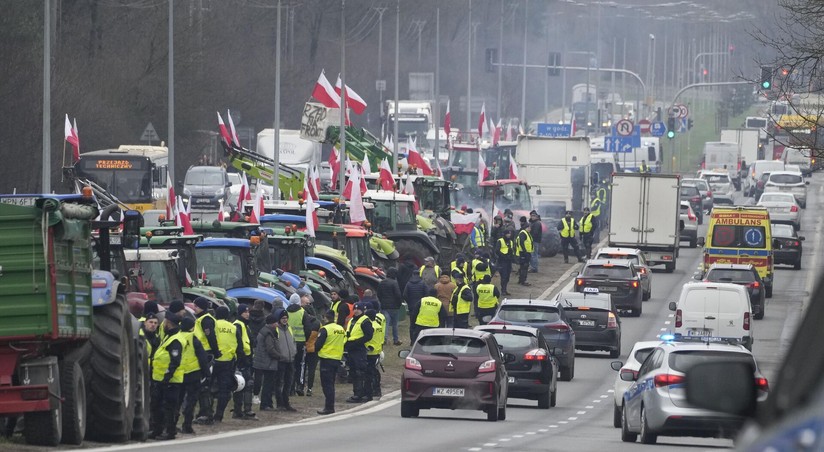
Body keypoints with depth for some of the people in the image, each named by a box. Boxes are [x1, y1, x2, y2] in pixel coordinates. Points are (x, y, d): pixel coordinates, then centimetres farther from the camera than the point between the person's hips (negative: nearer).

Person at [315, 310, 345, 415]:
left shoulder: (325, 329, -14)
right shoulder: (341, 329, 7)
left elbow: (318, 344, -13)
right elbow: (344, 343, 12)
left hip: (326, 359, -7)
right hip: (337, 359, 7)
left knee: (327, 384, -3)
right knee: (331, 384, 15)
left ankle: (329, 407, -7)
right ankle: (330, 406, 18)